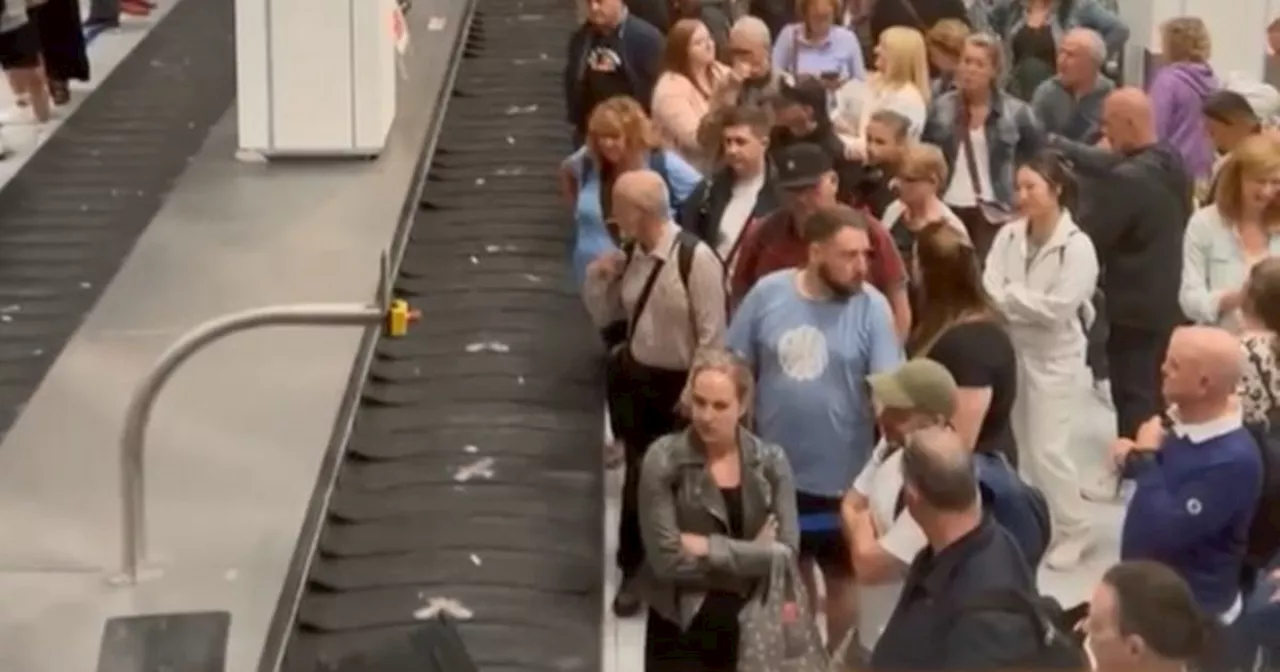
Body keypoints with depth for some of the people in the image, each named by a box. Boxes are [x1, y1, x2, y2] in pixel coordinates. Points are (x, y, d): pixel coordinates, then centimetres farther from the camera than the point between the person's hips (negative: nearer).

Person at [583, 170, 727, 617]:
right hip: (634, 378, 6)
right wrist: (597, 279, -7)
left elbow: (712, 337, -20)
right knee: (640, 476, 16)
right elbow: (607, 319, 11)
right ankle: (638, 569, 30)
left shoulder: (695, 258, -22)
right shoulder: (632, 256, 0)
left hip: (677, 386, -6)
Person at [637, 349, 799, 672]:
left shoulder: (771, 461, -1)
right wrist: (750, 556, -12)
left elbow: (785, 552, -11)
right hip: (681, 630, -3)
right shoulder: (664, 460, -11)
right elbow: (666, 559, -17)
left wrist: (706, 547, -14)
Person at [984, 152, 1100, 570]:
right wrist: (1028, 307, -23)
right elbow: (988, 290, -8)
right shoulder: (1008, 236, 0)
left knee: (1047, 449, -5)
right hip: (1011, 350, 6)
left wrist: (1010, 298, -15)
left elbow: (1058, 307, -22)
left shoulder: (1077, 247, -16)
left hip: (1054, 357, -6)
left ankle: (1074, 532, 11)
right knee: (1021, 444, 15)